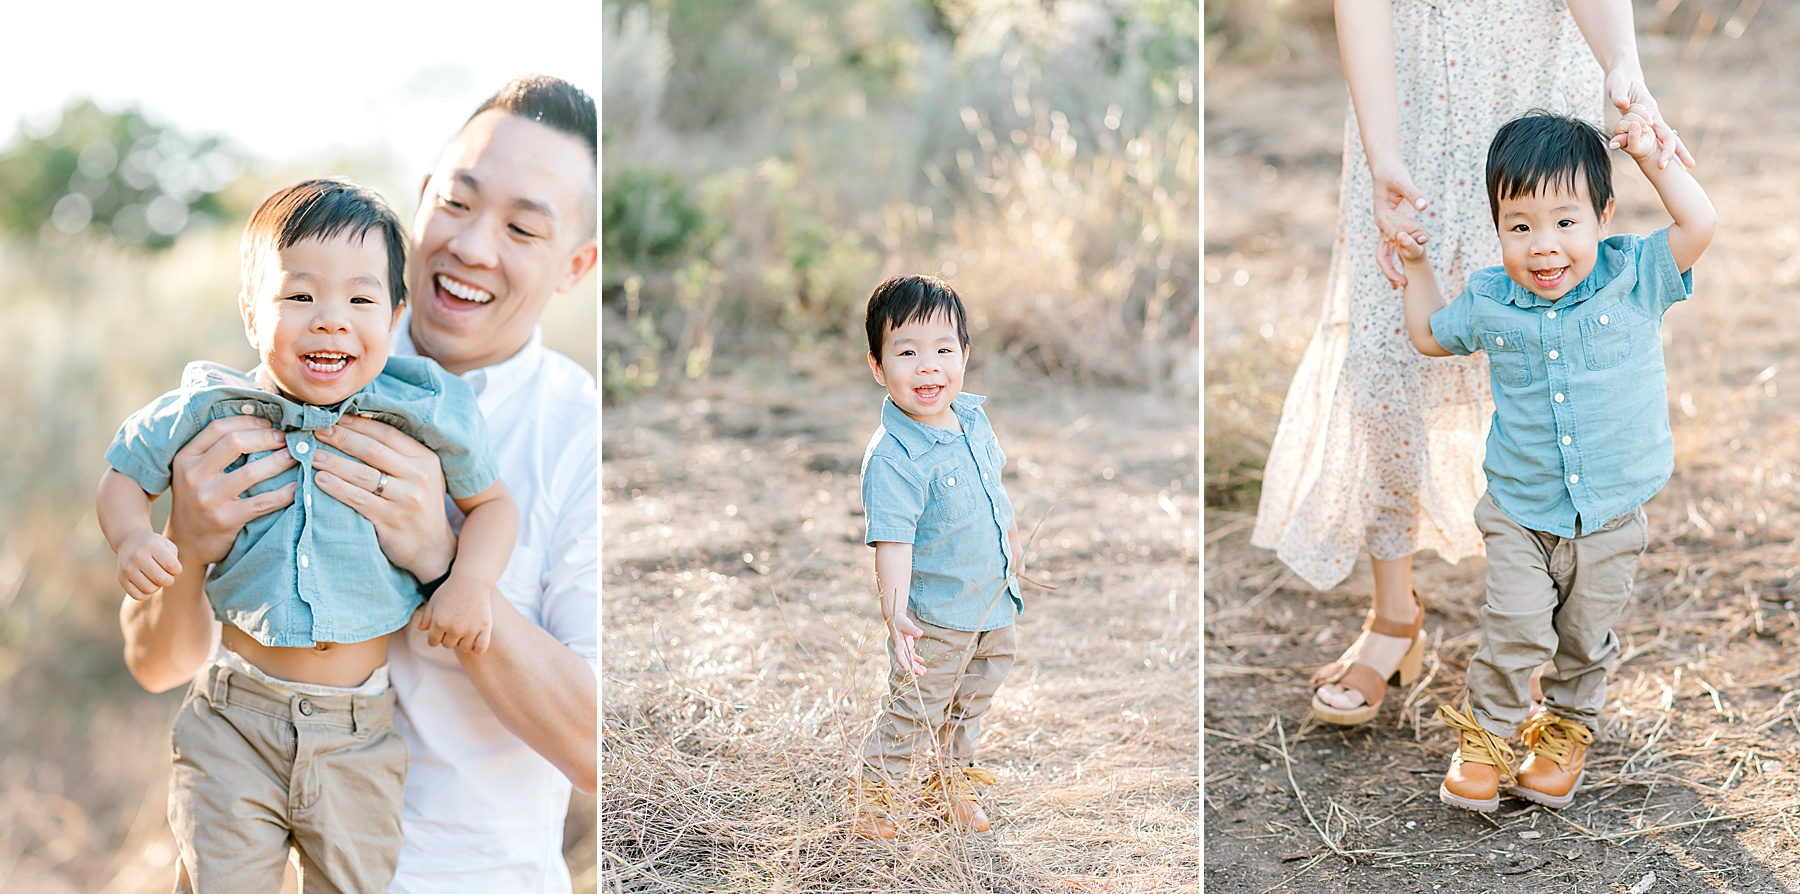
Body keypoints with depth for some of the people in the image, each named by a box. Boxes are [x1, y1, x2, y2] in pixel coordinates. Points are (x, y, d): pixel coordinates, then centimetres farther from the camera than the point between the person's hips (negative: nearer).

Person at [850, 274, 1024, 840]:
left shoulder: (972, 416, -4)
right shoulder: (892, 458, -29)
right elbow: (893, 540, -35)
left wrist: (1010, 538, 26)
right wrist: (895, 614, -46)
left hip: (994, 599, 7)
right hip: (935, 615, -7)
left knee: (972, 705, 24)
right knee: (914, 713, 7)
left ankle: (951, 784, 45)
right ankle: (873, 792, 30)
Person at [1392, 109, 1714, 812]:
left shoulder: (1634, 280, -9)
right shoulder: (1488, 301, -5)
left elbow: (1699, 226, -17)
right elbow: (1430, 336, 14)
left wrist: (1652, 156, -18)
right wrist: (1415, 265, 7)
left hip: (1610, 517, 0)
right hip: (1520, 511, 0)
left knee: (1586, 636, 15)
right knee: (1514, 631, -8)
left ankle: (1567, 729, 37)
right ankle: (1485, 734, 13)